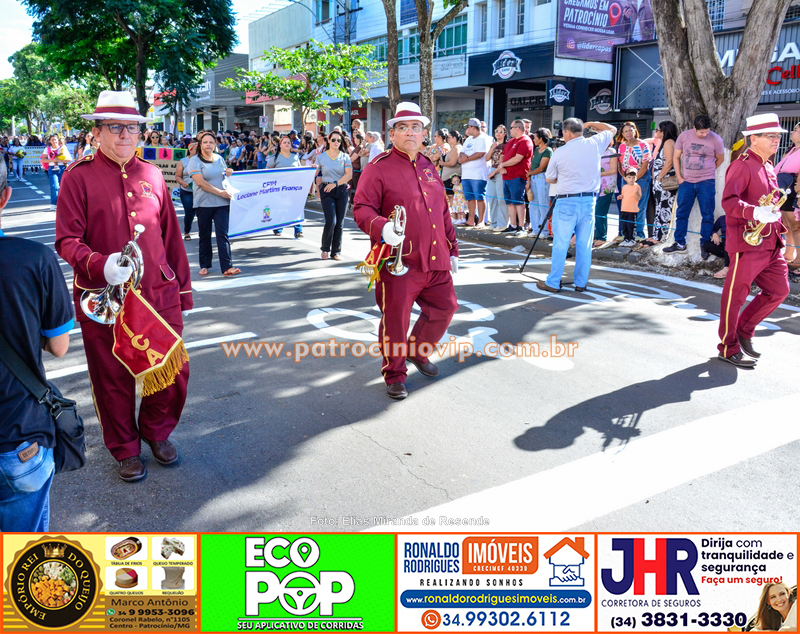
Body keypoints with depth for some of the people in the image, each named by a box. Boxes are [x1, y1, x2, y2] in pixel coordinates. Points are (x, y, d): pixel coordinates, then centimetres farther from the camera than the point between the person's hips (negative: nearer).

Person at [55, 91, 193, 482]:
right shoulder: (79, 176, -3)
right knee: (114, 379, 9)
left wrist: (182, 287, 13)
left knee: (174, 371, 8)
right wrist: (101, 265, -26)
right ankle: (125, 450, 33)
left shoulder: (152, 175, 9)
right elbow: (67, 240, -6)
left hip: (160, 295, 3)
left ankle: (157, 431, 36)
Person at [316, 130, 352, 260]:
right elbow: (317, 175, 12)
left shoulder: (345, 157, 6)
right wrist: (319, 190, 6)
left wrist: (335, 184, -13)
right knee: (331, 221, -13)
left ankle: (336, 251, 13)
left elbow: (349, 174, -4)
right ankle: (325, 249, 7)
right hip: (327, 191, -2)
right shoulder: (321, 157, 6)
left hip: (342, 191, 2)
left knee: (339, 223, 2)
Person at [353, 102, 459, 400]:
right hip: (398, 261, -7)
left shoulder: (429, 167, 17)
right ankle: (394, 375, 19)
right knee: (395, 319, 0)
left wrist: (452, 249, 21)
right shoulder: (378, 168, -5)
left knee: (445, 307, 14)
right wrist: (381, 228, -32)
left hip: (435, 260, 7)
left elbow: (443, 212, 22)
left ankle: (418, 350, 39)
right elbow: (362, 209, -12)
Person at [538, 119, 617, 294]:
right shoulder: (595, 144, 1)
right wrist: (591, 124, 24)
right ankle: (581, 283, 15)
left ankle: (553, 283, 7)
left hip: (566, 202, -3)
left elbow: (549, 179, 6)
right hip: (589, 201, 3)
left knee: (560, 244, 2)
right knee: (584, 245, 8)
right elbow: (612, 130, 21)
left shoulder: (559, 152, -6)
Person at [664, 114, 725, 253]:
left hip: (706, 183, -2)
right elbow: (676, 157, 7)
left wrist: (708, 171, 4)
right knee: (681, 213, 7)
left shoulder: (716, 139, -6)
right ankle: (680, 243, 18)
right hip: (686, 182, 2)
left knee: (707, 215, 2)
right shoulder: (684, 136, -1)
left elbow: (720, 159, 9)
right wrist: (679, 177, 1)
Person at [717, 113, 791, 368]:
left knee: (779, 290, 9)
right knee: (736, 295, 0)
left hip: (771, 243, 9)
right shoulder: (742, 165, -10)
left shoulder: (768, 168, 18)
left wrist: (777, 222, 15)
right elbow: (729, 201, -22)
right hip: (747, 242, -9)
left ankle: (744, 330, 26)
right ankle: (729, 348, 11)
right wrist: (756, 213, -35)